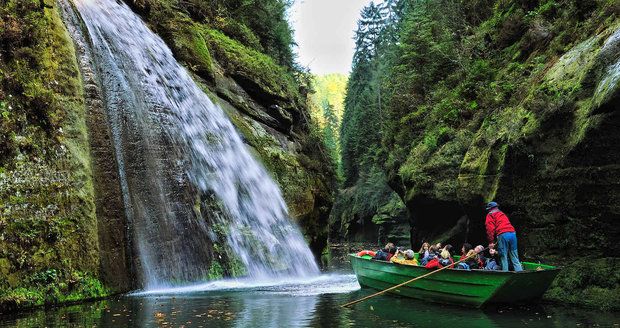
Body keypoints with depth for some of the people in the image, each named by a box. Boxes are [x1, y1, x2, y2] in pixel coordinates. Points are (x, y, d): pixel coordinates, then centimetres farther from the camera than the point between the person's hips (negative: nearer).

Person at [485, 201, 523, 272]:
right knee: (514, 258, 9)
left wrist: (491, 242, -6)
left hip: (502, 235, -6)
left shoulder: (490, 215, 10)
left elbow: (490, 229, -3)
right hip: (513, 233, 6)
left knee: (503, 257, -2)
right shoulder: (503, 214, 32)